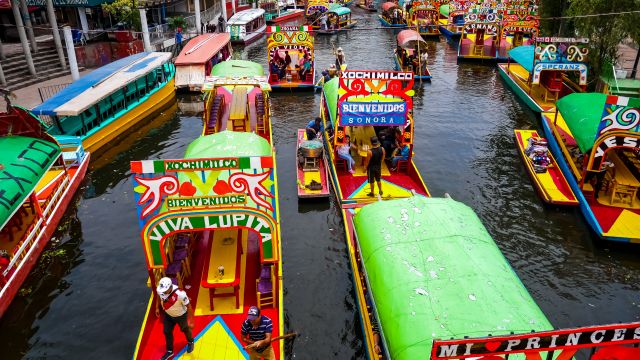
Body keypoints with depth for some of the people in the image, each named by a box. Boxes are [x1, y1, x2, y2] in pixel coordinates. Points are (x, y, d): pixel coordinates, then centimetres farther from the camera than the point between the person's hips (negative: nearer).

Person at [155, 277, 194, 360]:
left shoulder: (180, 294, -43)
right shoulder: (160, 289, -28)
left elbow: (189, 307, -30)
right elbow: (159, 296, 0)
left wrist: (191, 321, -25)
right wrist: (157, 308, 5)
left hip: (180, 315, -4)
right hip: (168, 315, 4)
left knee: (185, 329, 22)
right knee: (167, 332, 15)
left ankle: (190, 342, 55)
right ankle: (169, 351, 41)